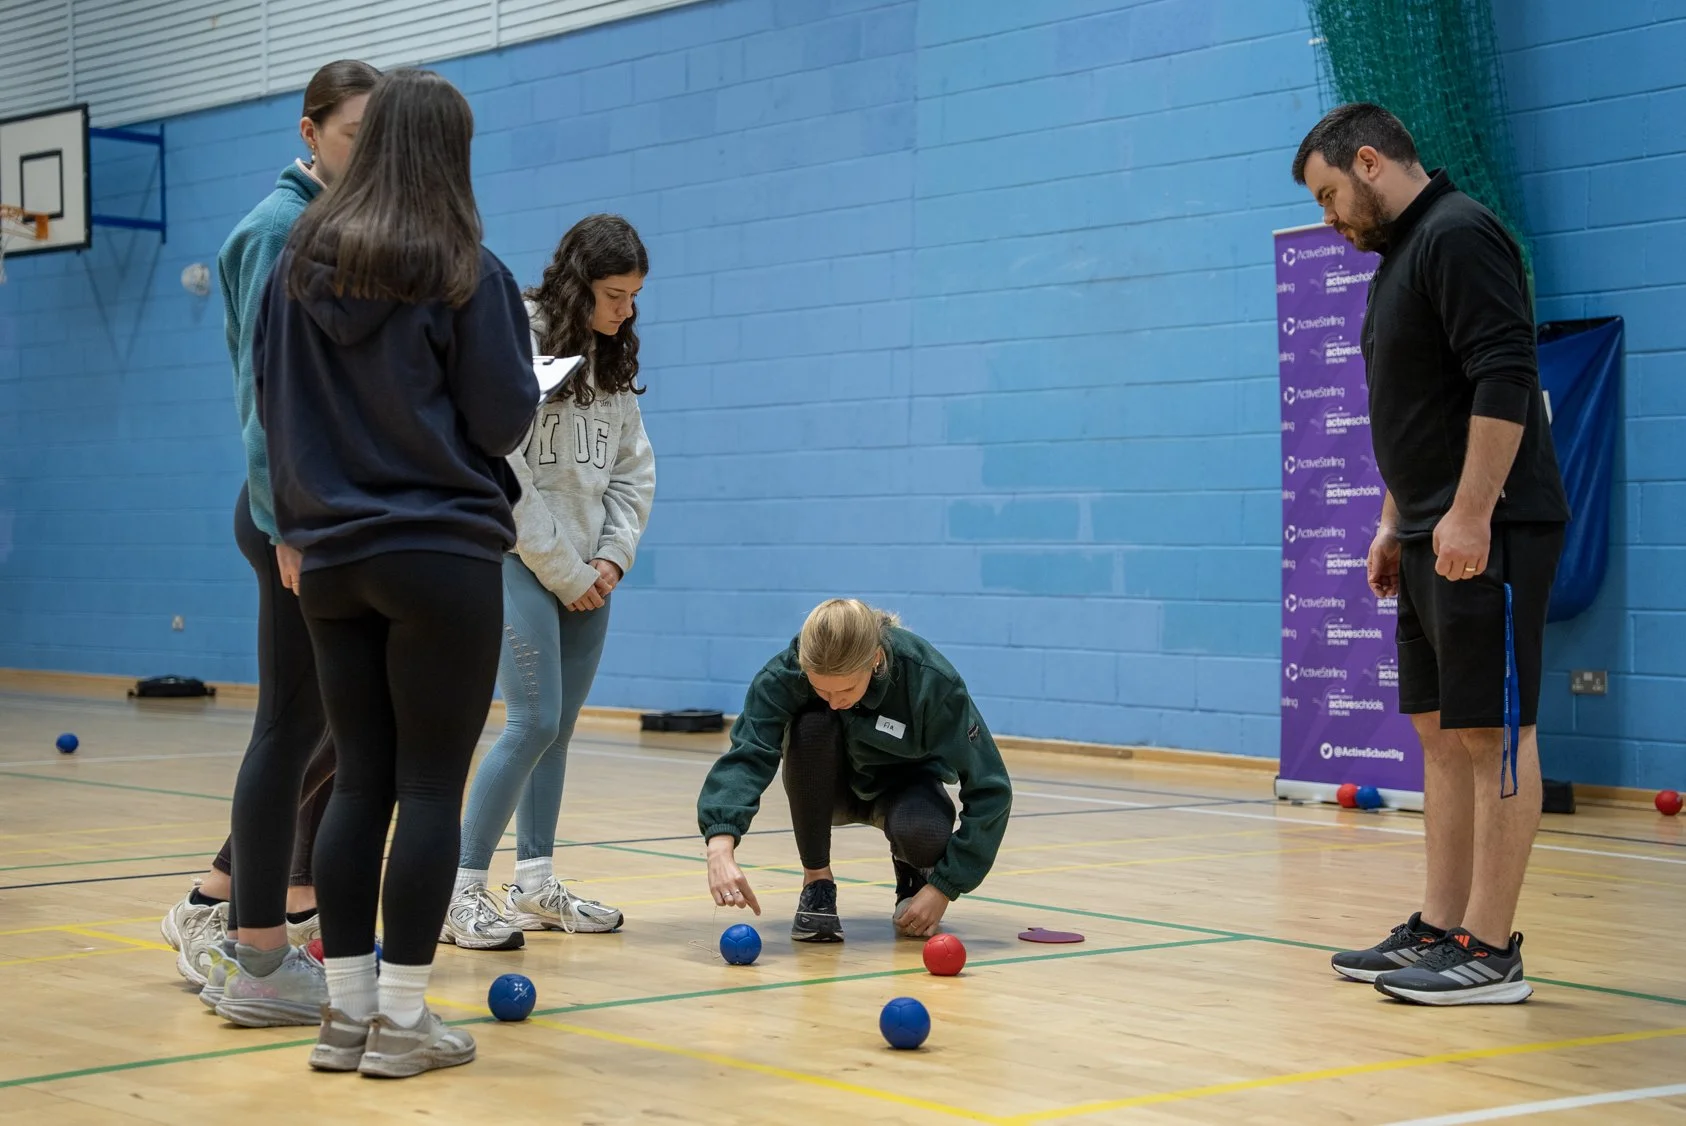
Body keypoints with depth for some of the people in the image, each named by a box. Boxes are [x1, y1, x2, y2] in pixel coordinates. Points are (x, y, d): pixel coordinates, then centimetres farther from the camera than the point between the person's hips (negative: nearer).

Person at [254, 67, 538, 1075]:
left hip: (334, 558, 5)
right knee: (432, 786, 1)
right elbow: (504, 420, -7)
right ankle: (403, 1020, 2)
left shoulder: (302, 262, 5)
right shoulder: (466, 273, -10)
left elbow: (271, 397, 12)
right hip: (444, 555, -5)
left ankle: (348, 1009, 13)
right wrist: (522, 364, 11)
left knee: (359, 781, 10)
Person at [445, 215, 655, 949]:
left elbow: (634, 466, 13)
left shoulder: (615, 358, 10)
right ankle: (462, 894, -9)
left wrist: (613, 557, 0)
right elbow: (503, 474, -16)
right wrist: (561, 570, -12)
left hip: (587, 570, 7)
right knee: (534, 722, -14)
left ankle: (534, 887, 18)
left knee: (558, 727, 9)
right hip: (521, 560, -7)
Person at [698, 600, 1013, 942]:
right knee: (811, 724, -33)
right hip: (830, 788, 1)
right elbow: (746, 754, -42)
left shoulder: (929, 680, -32)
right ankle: (817, 882, -15)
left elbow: (989, 787, -25)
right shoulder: (786, 673, -30)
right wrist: (721, 845, -60)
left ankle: (914, 873, 2)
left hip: (902, 783, -1)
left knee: (922, 831, -37)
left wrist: (944, 887, -27)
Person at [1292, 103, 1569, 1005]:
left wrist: (1470, 515, -24)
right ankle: (1439, 930, 18)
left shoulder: (1459, 237, -12)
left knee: (1494, 733, -7)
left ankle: (1490, 953, -4)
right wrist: (1394, 524, 24)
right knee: (1442, 733, 12)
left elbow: (1504, 380, -21)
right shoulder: (1402, 254, 20)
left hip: (1486, 535, -10)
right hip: (1432, 538, 10)